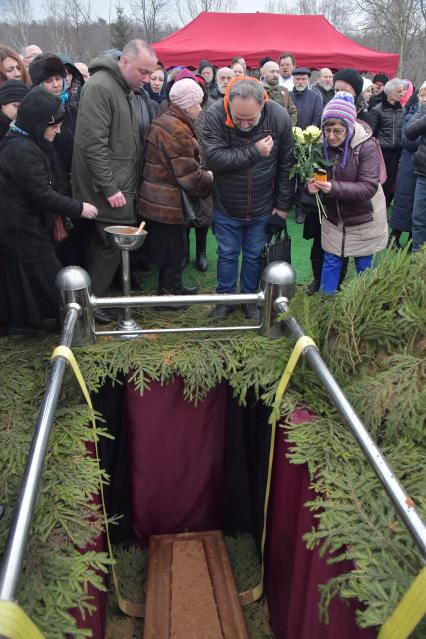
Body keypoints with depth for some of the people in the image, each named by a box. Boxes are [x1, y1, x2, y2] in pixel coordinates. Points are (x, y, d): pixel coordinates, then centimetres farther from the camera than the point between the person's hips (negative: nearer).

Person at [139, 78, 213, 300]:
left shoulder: (164, 118, 11)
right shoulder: (177, 130, -21)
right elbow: (189, 176, -22)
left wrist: (203, 172, 10)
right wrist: (210, 178, -5)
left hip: (157, 198, 10)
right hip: (168, 202, -10)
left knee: (173, 247, 21)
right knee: (175, 249, 5)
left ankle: (172, 286, 35)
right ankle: (168, 292, 18)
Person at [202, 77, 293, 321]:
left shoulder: (280, 117, -16)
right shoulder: (214, 115, -21)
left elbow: (286, 165, -7)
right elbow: (213, 158, -30)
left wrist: (283, 205, -4)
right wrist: (254, 152, -31)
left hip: (262, 209, 1)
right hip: (226, 207, 0)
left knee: (254, 256, 14)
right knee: (227, 254, 13)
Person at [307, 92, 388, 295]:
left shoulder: (366, 146, -22)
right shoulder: (323, 145, -9)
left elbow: (369, 187, -25)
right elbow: (316, 173, 4)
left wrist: (334, 188, -37)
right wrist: (313, 185, -21)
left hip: (363, 219, -3)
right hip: (333, 216, 4)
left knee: (365, 265, 10)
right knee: (331, 261, 12)